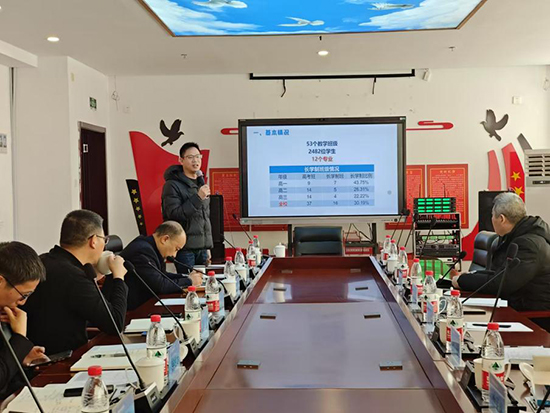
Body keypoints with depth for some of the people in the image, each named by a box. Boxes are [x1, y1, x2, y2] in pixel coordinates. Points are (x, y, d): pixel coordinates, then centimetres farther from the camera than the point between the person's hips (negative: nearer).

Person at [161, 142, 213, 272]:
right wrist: (197, 198, -21)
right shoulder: (172, 185, -6)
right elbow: (174, 215, -16)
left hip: (202, 247, 7)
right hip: (184, 248, -7)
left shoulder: (201, 183, 17)